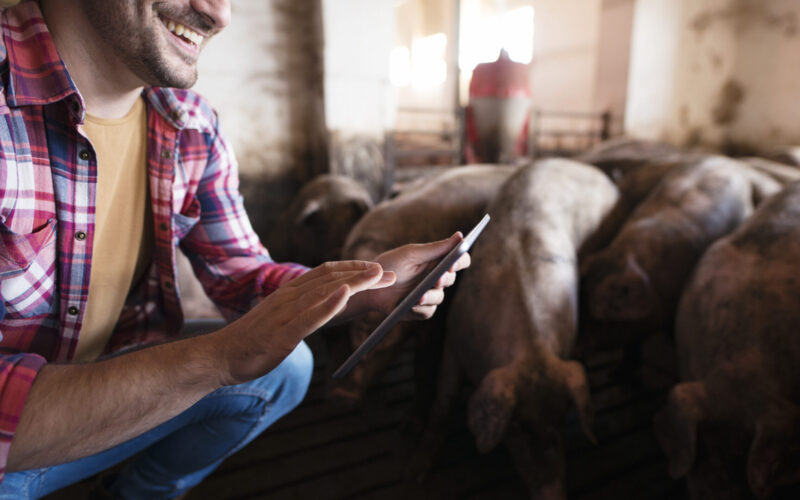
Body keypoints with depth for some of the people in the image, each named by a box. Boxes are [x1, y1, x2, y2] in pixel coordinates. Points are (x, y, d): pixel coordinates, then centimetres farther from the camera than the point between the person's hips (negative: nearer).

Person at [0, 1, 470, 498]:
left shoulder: (195, 126, -5)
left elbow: (246, 277, -1)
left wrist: (367, 288, -17)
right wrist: (224, 354, -36)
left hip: (108, 381, 6)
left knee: (286, 366, -4)